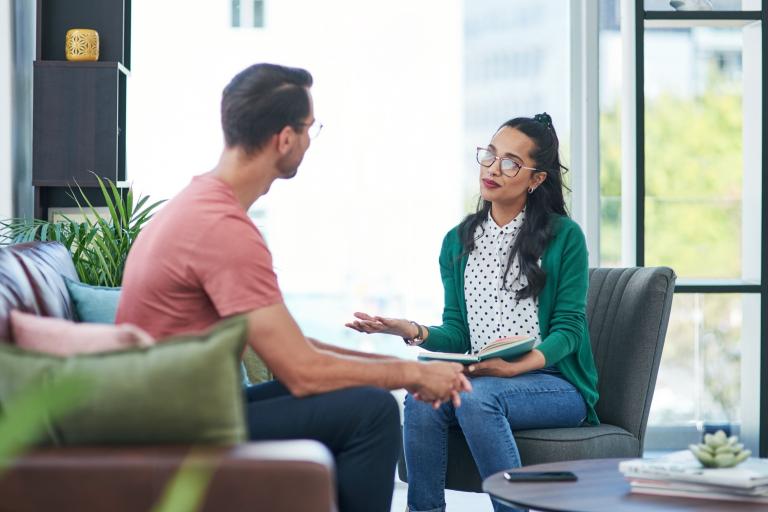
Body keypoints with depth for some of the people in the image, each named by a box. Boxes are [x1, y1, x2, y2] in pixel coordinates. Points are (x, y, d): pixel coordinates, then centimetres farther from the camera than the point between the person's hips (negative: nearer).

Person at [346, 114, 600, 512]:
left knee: (477, 396, -34)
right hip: (480, 377, 4)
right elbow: (457, 334, 9)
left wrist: (516, 366, -22)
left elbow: (568, 327, -5)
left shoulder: (564, 236, 0)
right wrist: (414, 332, -13)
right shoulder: (458, 241, 13)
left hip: (556, 383, -4)